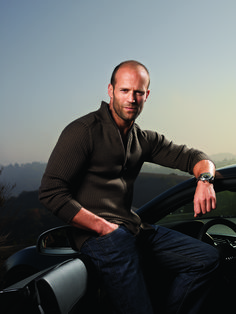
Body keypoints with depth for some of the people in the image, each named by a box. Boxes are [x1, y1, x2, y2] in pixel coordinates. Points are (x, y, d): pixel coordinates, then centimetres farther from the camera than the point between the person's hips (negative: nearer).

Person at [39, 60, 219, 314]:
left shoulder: (143, 139, 15)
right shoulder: (83, 131, -6)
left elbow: (191, 156, 17)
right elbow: (51, 192, -12)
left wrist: (205, 179, -8)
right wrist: (104, 227, -15)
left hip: (134, 227, 7)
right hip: (98, 234, -7)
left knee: (207, 259, 0)